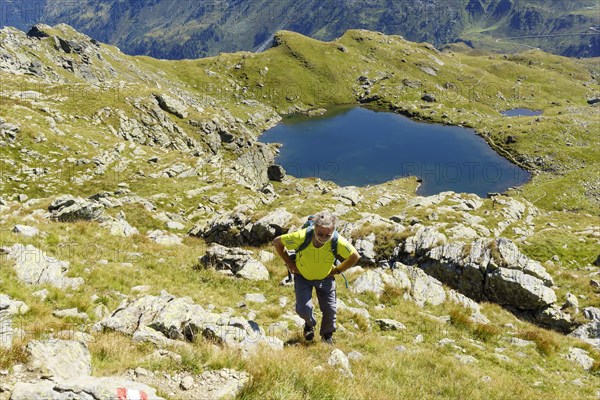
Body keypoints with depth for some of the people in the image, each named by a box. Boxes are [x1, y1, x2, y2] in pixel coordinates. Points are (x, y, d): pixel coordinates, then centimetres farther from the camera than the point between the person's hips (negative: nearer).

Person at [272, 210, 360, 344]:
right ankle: (310, 324, 27)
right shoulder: (301, 237, -36)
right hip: (302, 276, -1)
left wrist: (336, 271, -10)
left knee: (330, 310, -1)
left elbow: (355, 256, -12)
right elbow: (277, 242, -17)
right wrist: (290, 263, -12)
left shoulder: (338, 241, -32)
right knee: (303, 309, -12)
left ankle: (327, 334, 33)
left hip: (325, 278, 1)